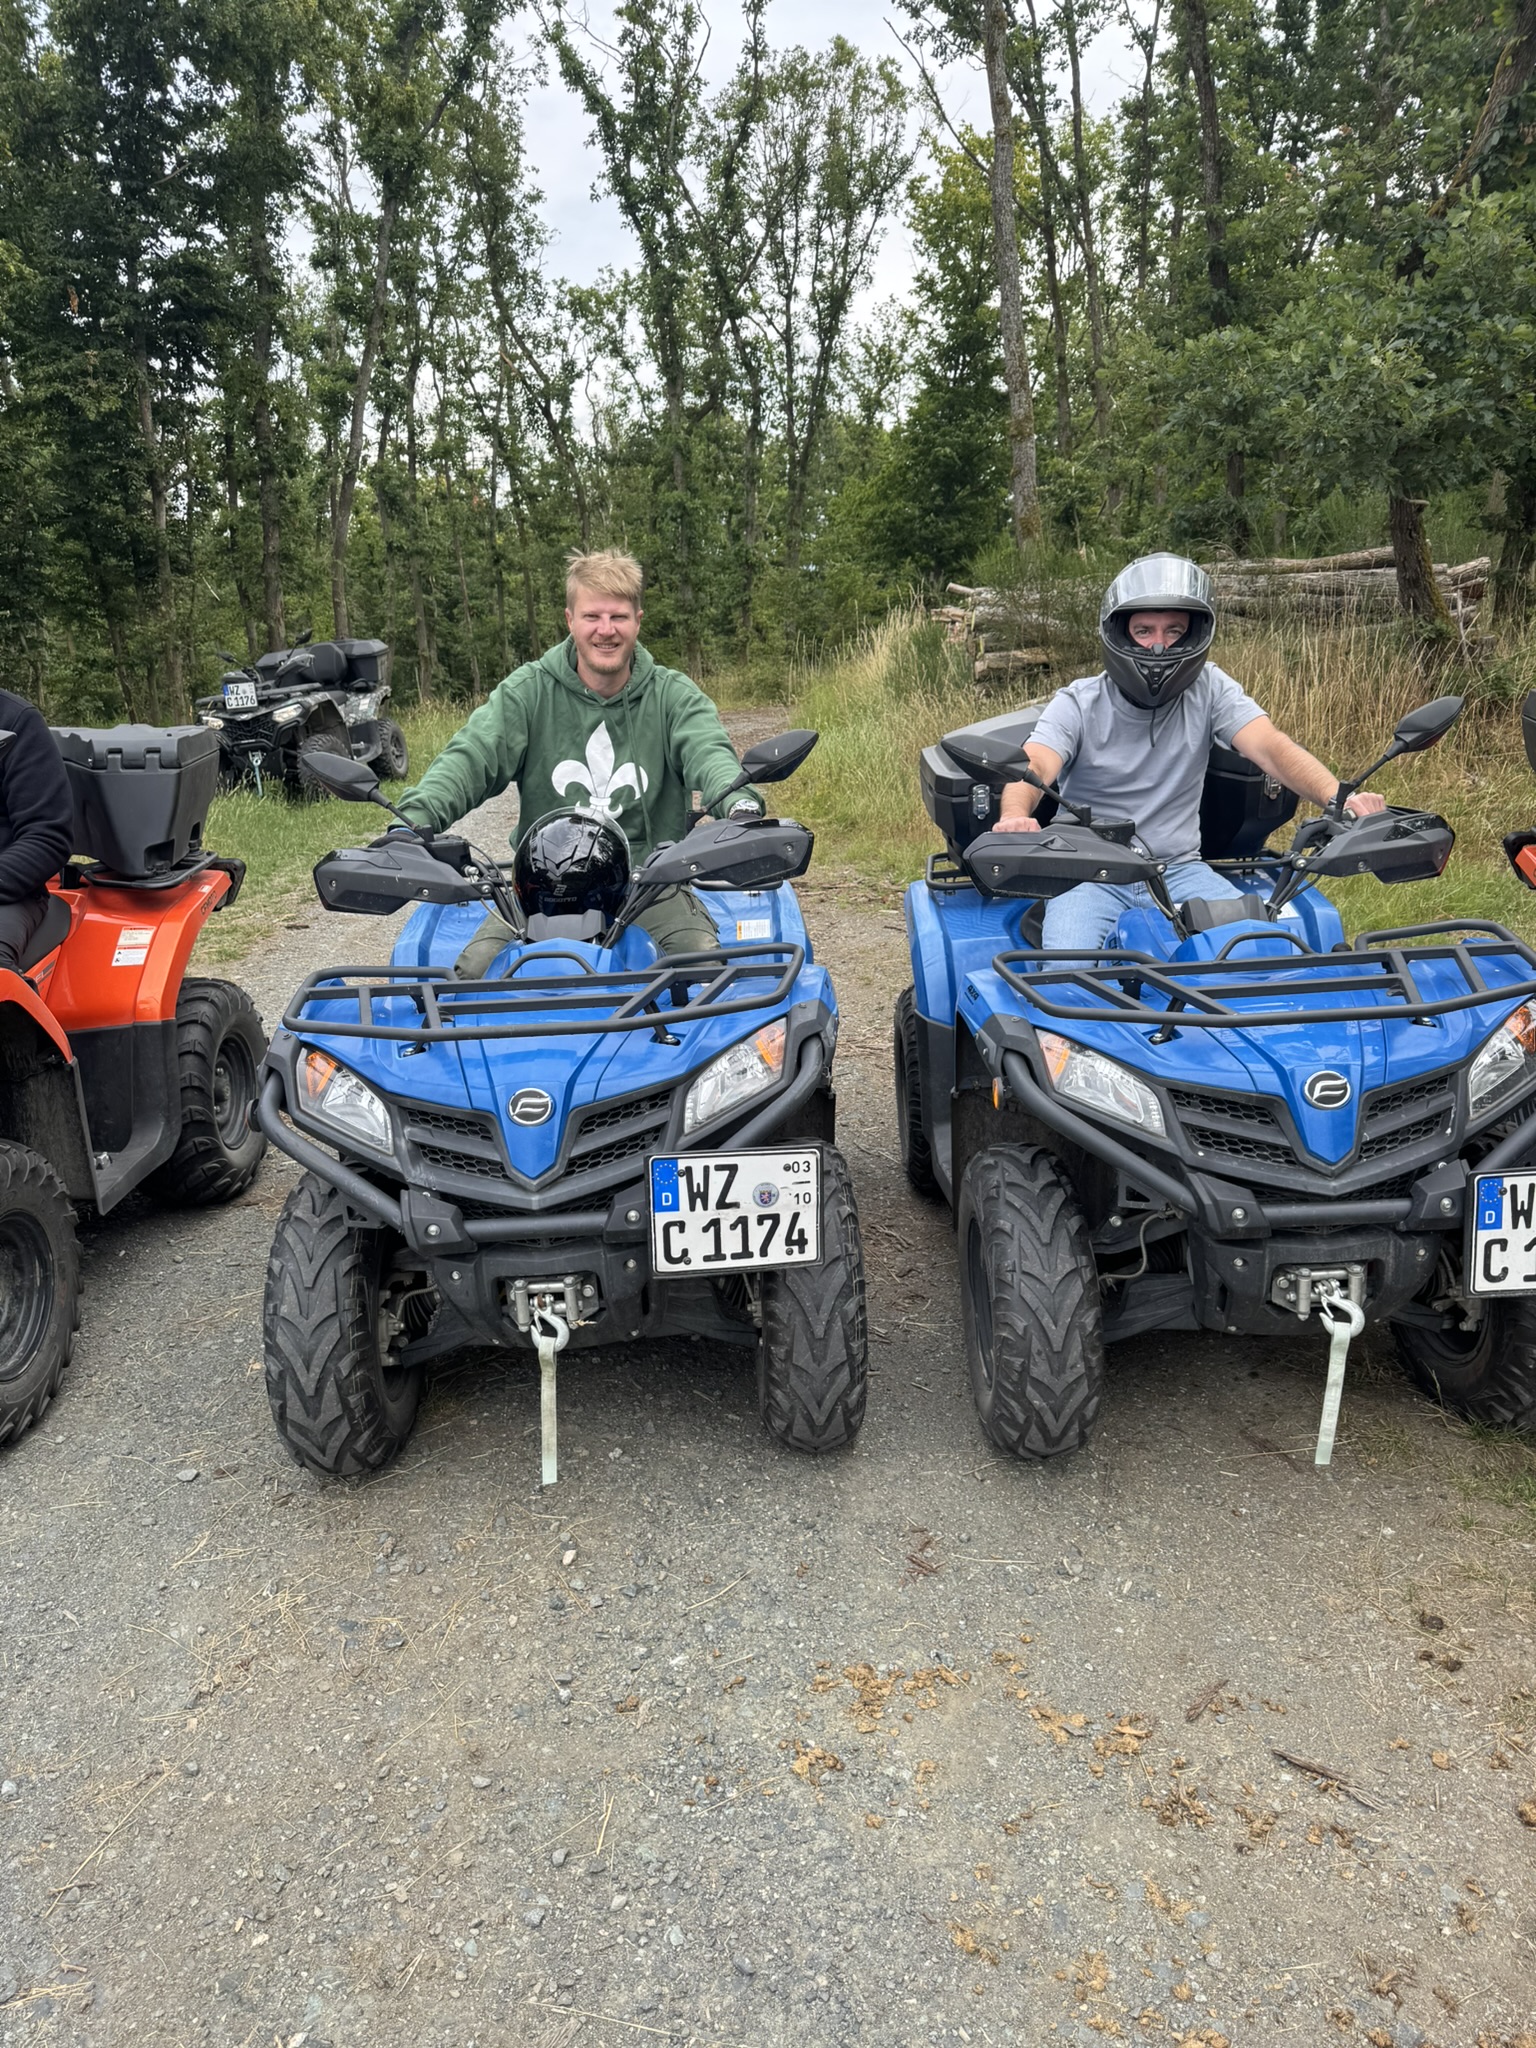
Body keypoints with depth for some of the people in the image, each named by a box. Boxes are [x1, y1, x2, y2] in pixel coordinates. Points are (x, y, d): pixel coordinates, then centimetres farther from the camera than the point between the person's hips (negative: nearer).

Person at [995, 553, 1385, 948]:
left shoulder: (1208, 689, 2)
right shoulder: (1077, 704, -4)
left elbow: (1270, 747, -12)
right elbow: (1033, 766, -22)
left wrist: (1337, 796, -32)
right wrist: (1015, 818, -47)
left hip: (1179, 870, 2)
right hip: (1089, 875, -2)